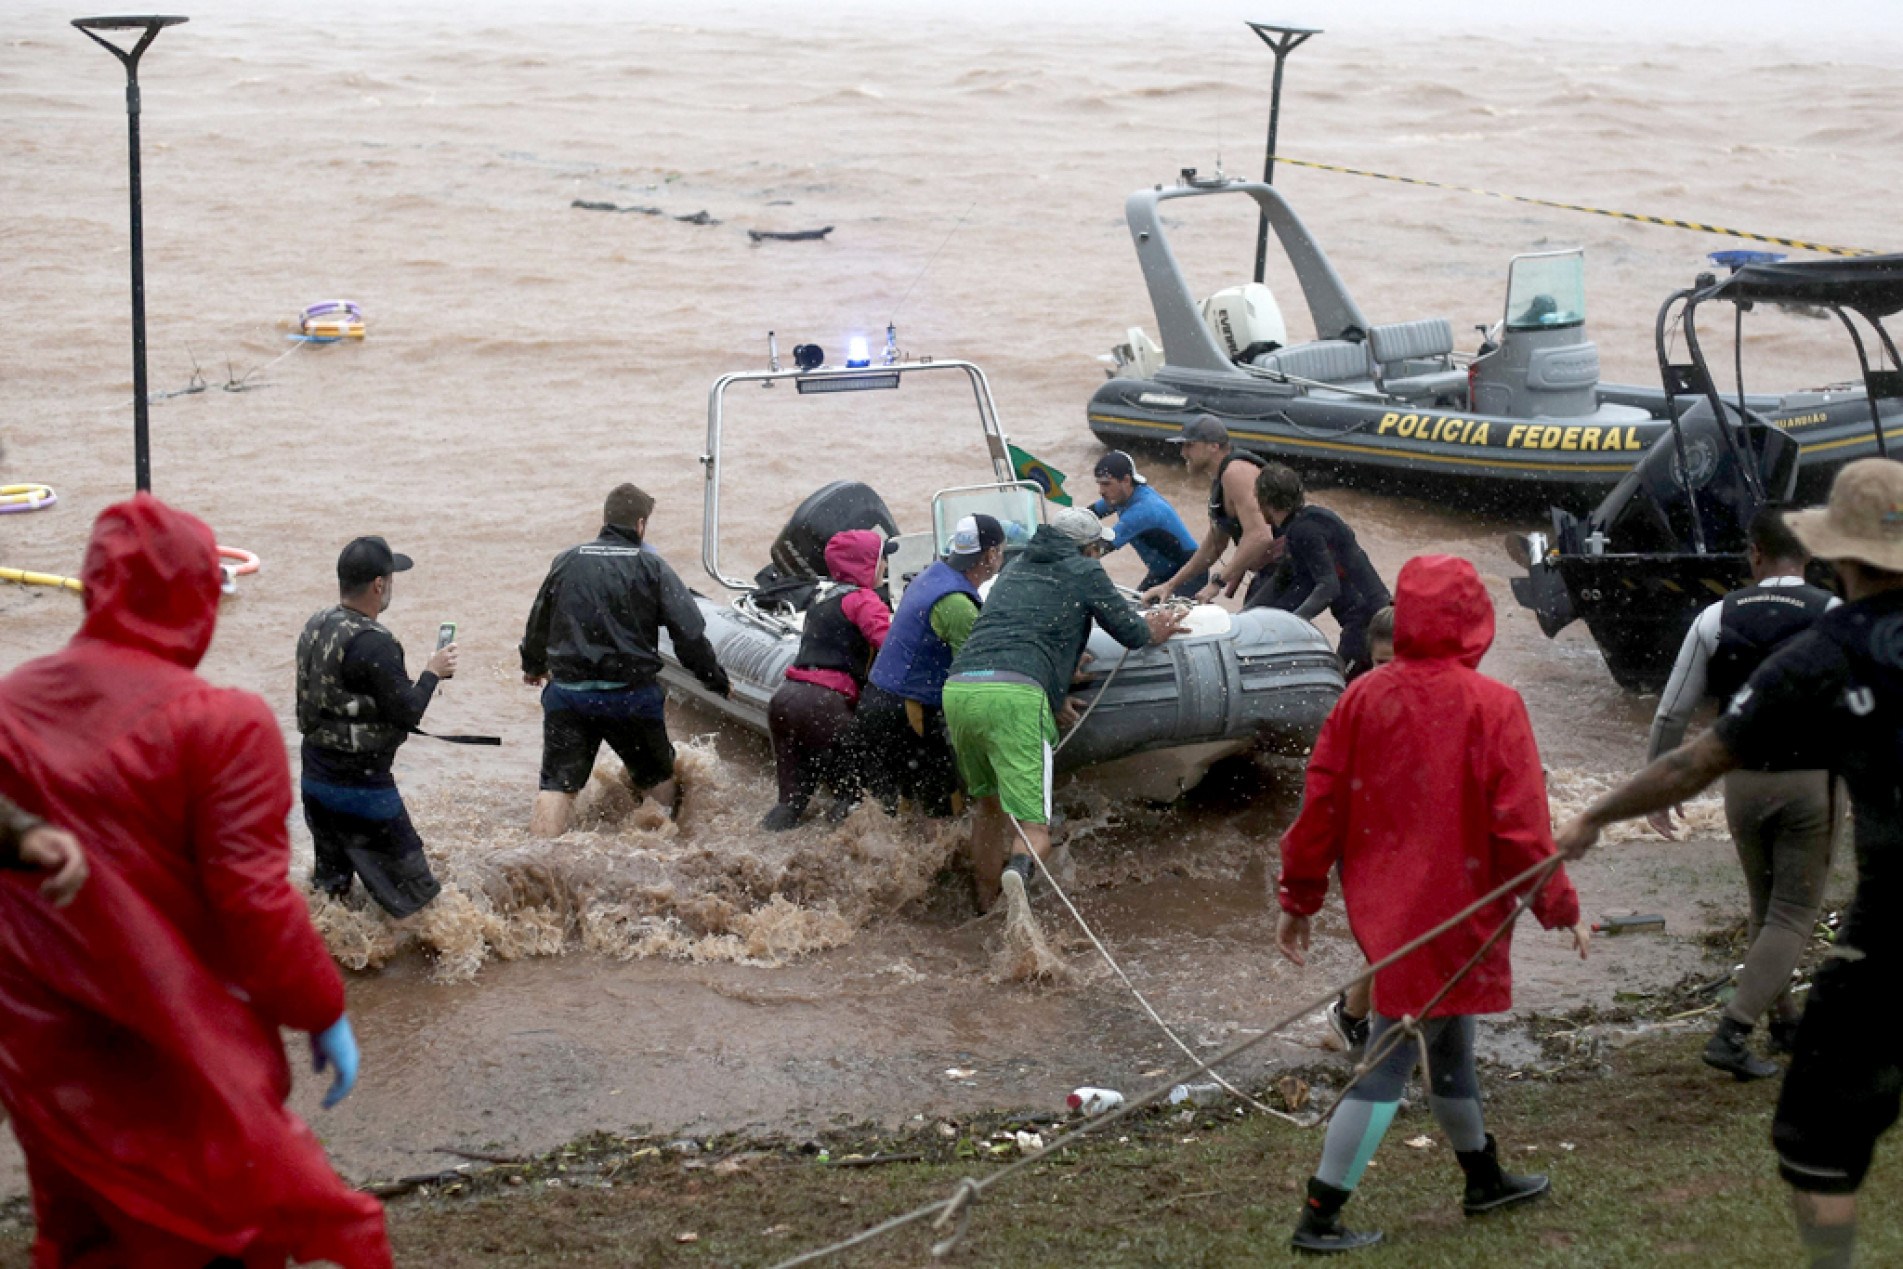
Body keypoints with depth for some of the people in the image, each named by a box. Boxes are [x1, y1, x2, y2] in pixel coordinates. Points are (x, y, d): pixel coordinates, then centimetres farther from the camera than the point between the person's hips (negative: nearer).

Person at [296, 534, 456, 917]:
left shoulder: (315, 626, 4)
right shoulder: (373, 644, -24)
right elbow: (407, 713, -18)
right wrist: (432, 673, -2)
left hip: (315, 780, 9)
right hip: (361, 790, -9)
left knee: (329, 886, 19)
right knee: (417, 898, -2)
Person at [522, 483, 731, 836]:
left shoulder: (567, 561, 5)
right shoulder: (651, 566, -4)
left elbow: (538, 623, 18)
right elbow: (690, 634, -8)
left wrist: (533, 666, 37)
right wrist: (717, 682, 5)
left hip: (568, 691, 2)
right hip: (631, 694, -2)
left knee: (557, 784, 1)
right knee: (657, 779, 18)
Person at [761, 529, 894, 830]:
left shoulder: (822, 598, 24)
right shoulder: (863, 599, -3)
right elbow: (890, 643, -17)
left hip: (784, 699, 8)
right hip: (823, 702, -8)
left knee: (793, 798, 14)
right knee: (853, 792, 0)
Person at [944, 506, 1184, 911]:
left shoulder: (1013, 570, 30)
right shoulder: (1084, 572, 14)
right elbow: (1130, 632, 19)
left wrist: (1053, 695, 36)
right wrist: (1154, 631, 41)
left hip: (958, 687, 6)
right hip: (1014, 696, -6)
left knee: (990, 806, 25)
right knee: (1033, 828, -9)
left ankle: (986, 909, 27)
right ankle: (1018, 870, -41)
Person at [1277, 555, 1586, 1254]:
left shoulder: (1363, 698, -1)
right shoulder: (1493, 706, -15)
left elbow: (1321, 806, 2)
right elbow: (1521, 822, -15)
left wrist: (1298, 899, 11)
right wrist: (1560, 906, -4)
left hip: (1385, 906, 6)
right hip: (1452, 914, -5)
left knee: (1448, 1042, 22)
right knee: (1391, 1061, 0)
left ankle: (1484, 1180, 40)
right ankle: (1319, 1218, -1)